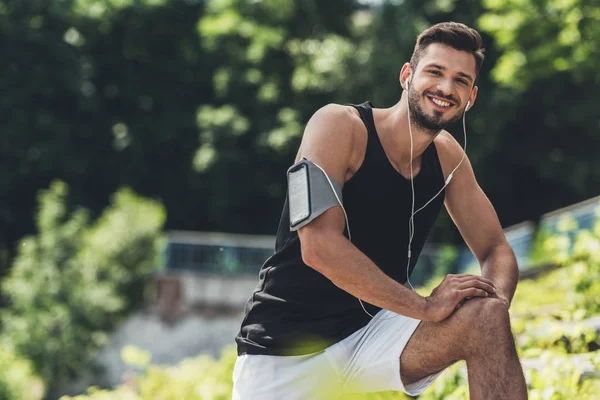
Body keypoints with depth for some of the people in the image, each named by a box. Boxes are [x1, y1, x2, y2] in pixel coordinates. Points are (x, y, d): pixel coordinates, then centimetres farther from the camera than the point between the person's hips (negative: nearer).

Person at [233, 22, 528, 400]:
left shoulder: (448, 157, 3)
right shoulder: (339, 126, -15)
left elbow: (496, 250, 7)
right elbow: (319, 245, -26)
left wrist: (495, 299, -17)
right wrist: (426, 306, -28)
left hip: (373, 333, 4)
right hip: (286, 350, -4)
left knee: (486, 319, -19)